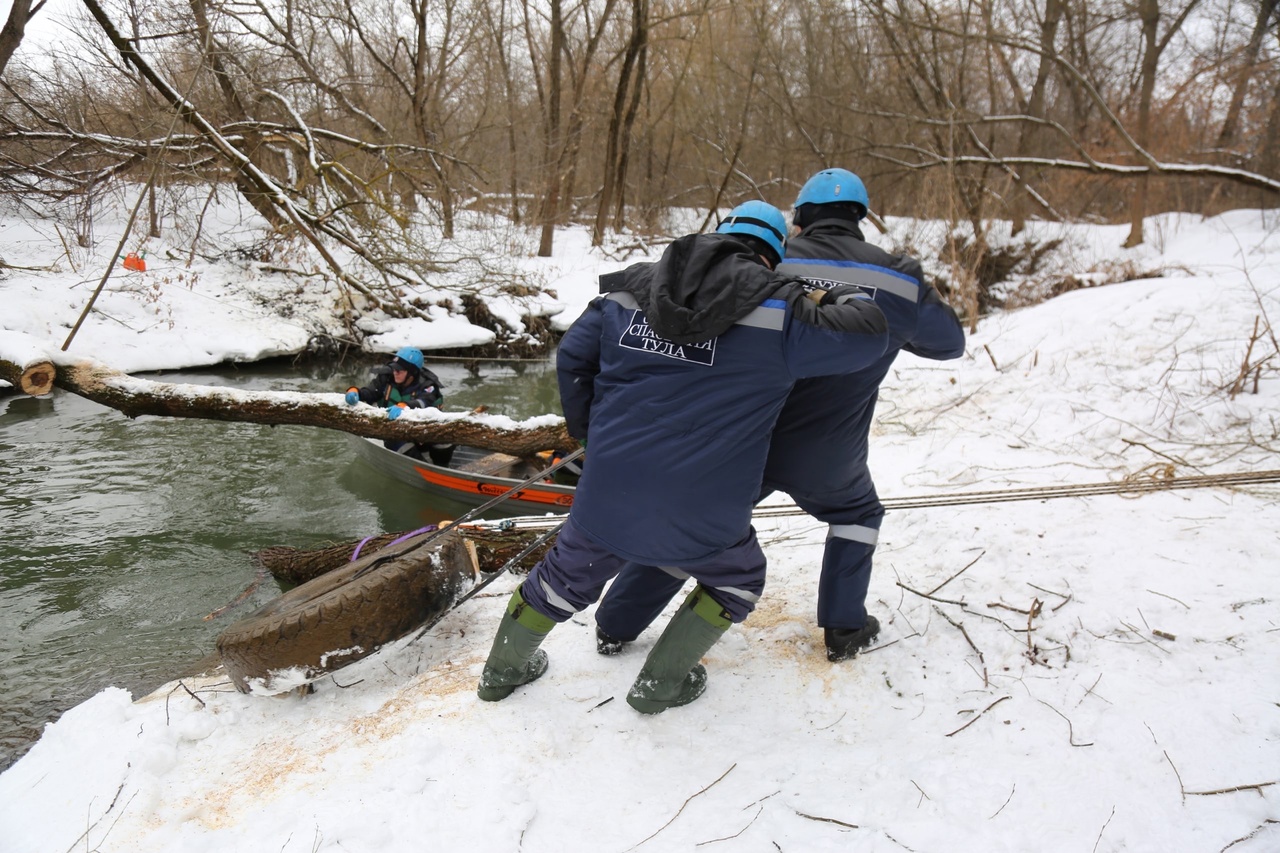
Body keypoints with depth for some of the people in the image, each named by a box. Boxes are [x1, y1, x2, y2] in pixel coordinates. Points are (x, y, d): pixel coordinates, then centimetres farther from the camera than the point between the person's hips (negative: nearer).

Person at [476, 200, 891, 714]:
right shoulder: (778, 311, -5)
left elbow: (573, 357, 13)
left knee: (567, 574, 28)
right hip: (699, 514, -4)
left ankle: (504, 667, 47)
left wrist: (589, 431, 26)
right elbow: (867, 336, -2)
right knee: (737, 578, 26)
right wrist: (849, 297, 20)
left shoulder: (629, 289, 8)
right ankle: (661, 682, 28)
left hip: (606, 495, 4)